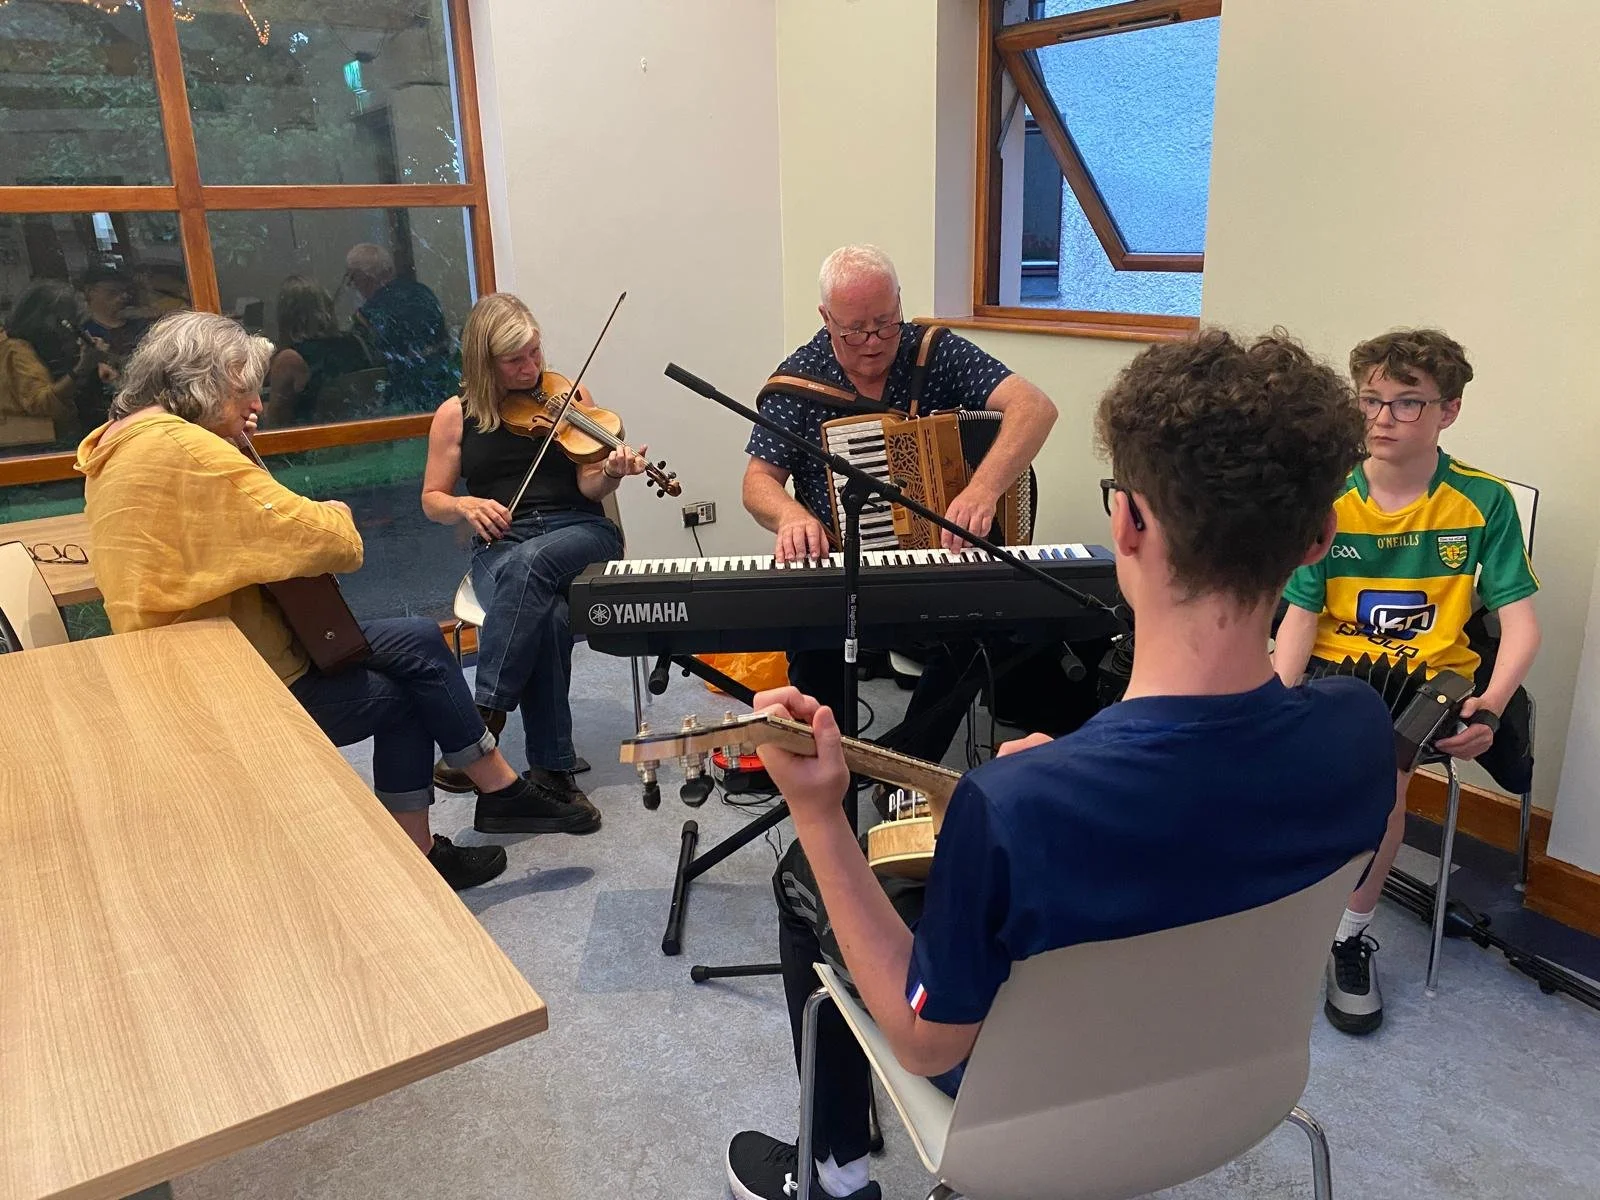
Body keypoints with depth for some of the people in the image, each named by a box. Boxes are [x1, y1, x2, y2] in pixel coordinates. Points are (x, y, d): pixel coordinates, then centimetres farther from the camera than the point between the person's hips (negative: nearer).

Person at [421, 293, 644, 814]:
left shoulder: (568, 395, 7)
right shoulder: (456, 414, 9)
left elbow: (588, 487, 0)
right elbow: (432, 500, 13)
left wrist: (611, 474, -23)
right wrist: (464, 505, -9)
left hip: (579, 532, 0)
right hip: (499, 545, 0)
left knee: (530, 563, -37)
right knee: (545, 618, -33)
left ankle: (486, 718, -32)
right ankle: (551, 769, -26)